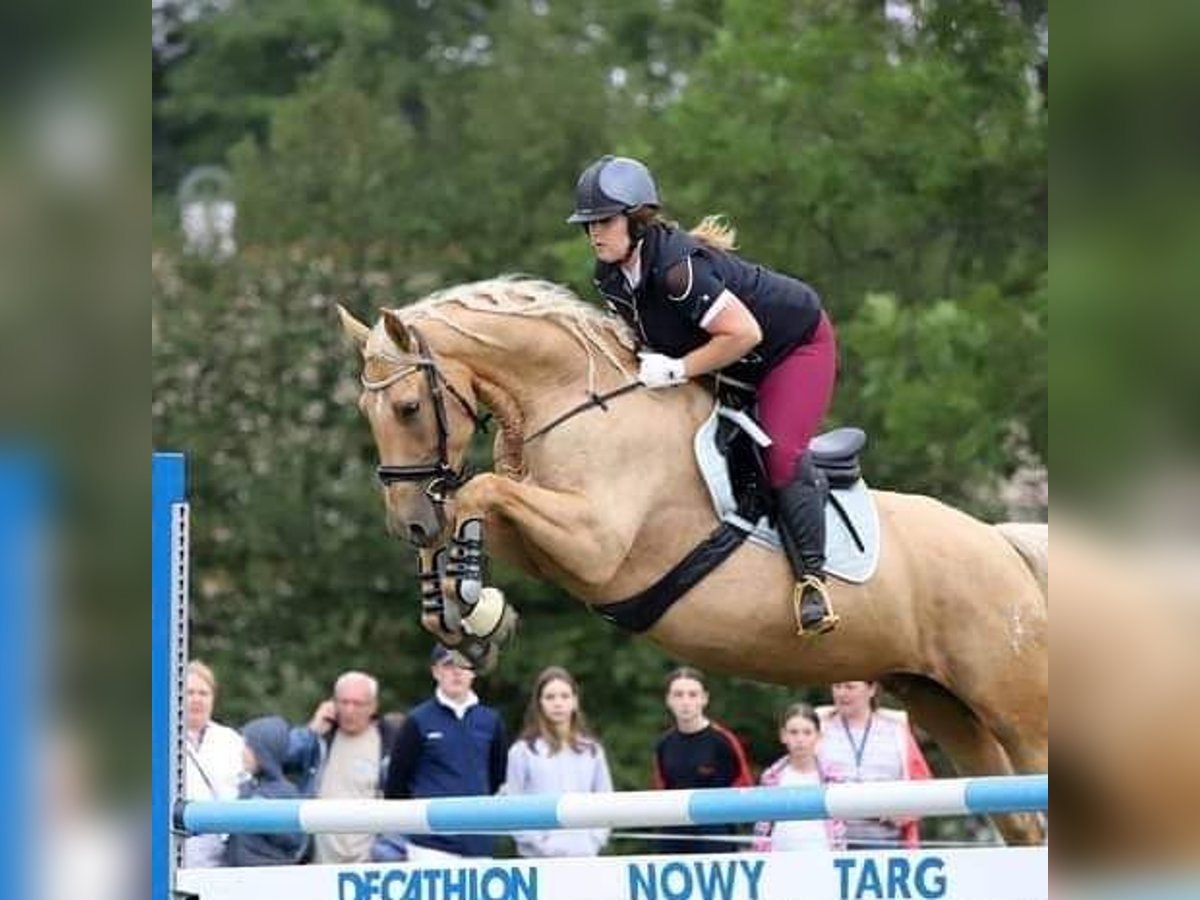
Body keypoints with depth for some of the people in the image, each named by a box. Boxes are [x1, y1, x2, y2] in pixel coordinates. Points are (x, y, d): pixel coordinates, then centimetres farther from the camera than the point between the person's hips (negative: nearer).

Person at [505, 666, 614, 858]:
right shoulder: (523, 751, 1)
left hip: (585, 856, 3)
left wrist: (594, 840, -2)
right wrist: (542, 843, -10)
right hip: (540, 859, -3)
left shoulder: (592, 750, 12)